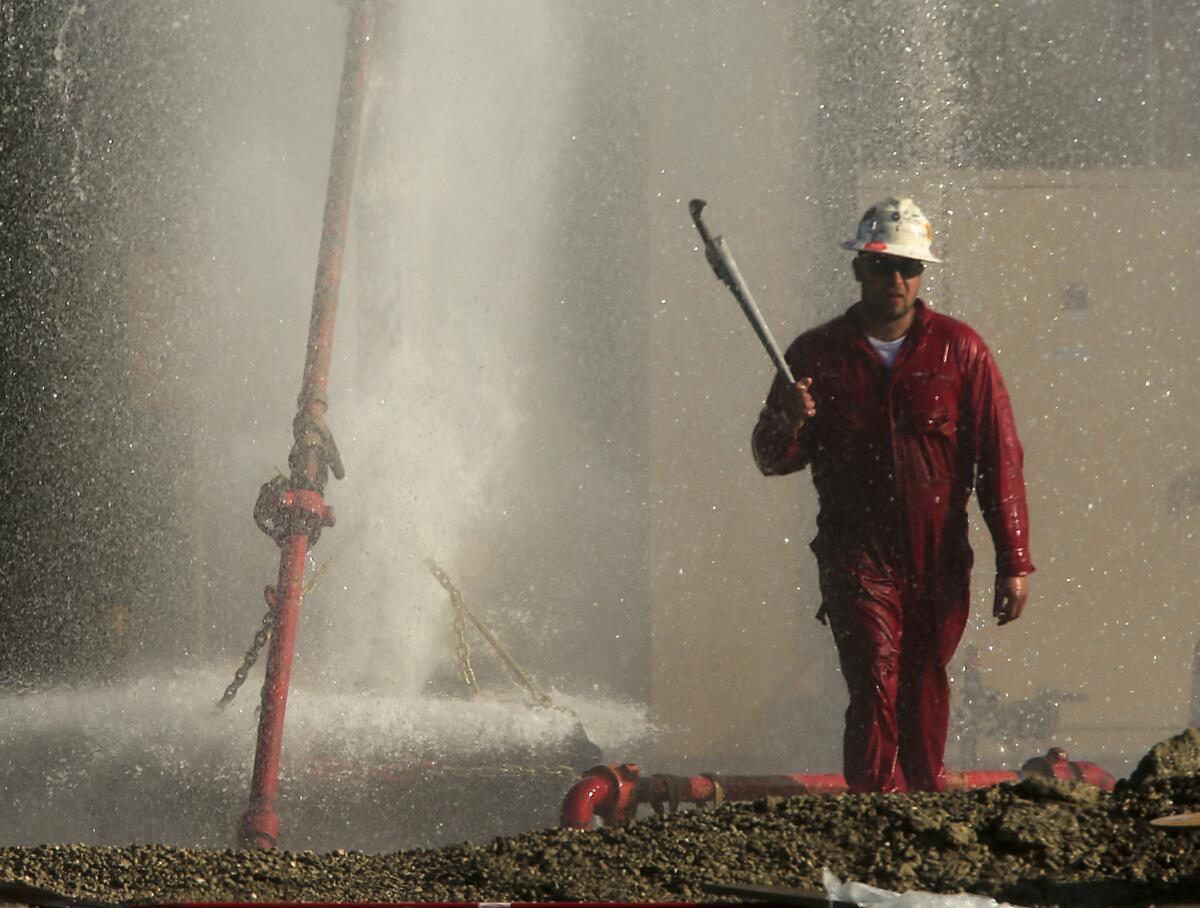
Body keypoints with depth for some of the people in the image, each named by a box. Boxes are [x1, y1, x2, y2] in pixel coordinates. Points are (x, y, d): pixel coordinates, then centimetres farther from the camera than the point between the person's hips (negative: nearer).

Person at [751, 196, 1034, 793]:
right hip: (856, 553, -1)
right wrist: (788, 424, -14)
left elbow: (999, 458, 2)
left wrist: (1013, 563, -4)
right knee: (877, 684, -18)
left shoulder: (959, 351, 4)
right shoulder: (816, 355, 6)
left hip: (940, 560, 1)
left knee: (925, 697, 7)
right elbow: (771, 459, 11)